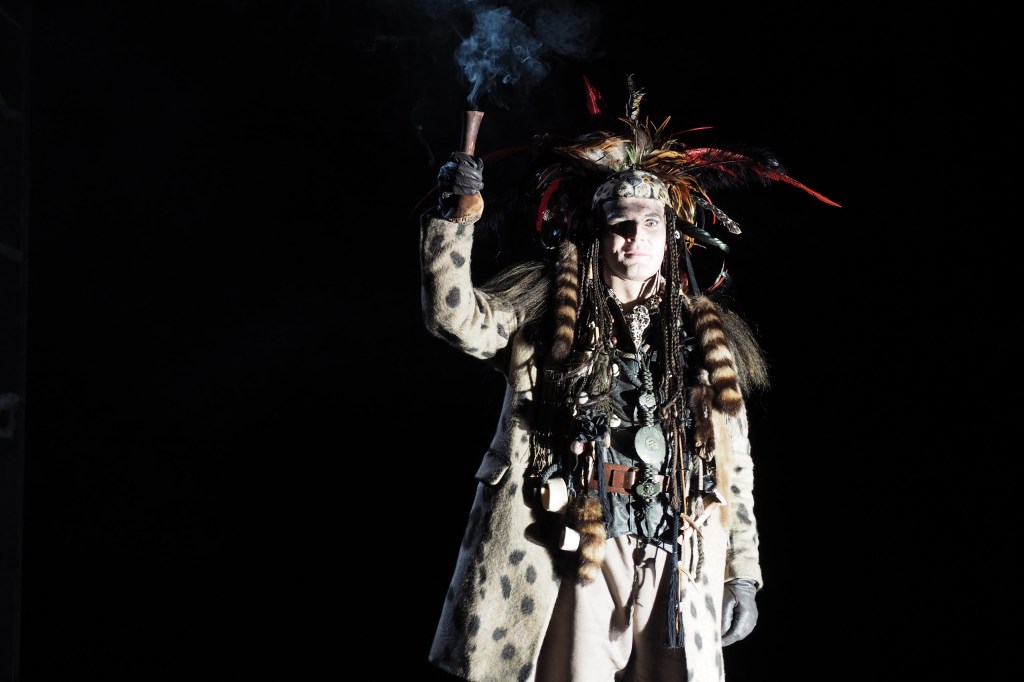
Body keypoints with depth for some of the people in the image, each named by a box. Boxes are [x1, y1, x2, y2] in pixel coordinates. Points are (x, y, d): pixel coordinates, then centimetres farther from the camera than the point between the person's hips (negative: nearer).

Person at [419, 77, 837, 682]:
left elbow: (735, 462, 15)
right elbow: (459, 318, -7)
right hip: (573, 551, -2)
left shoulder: (705, 331, 15)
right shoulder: (546, 299, 10)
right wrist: (457, 215, -15)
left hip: (676, 558, 2)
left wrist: (744, 573, 11)